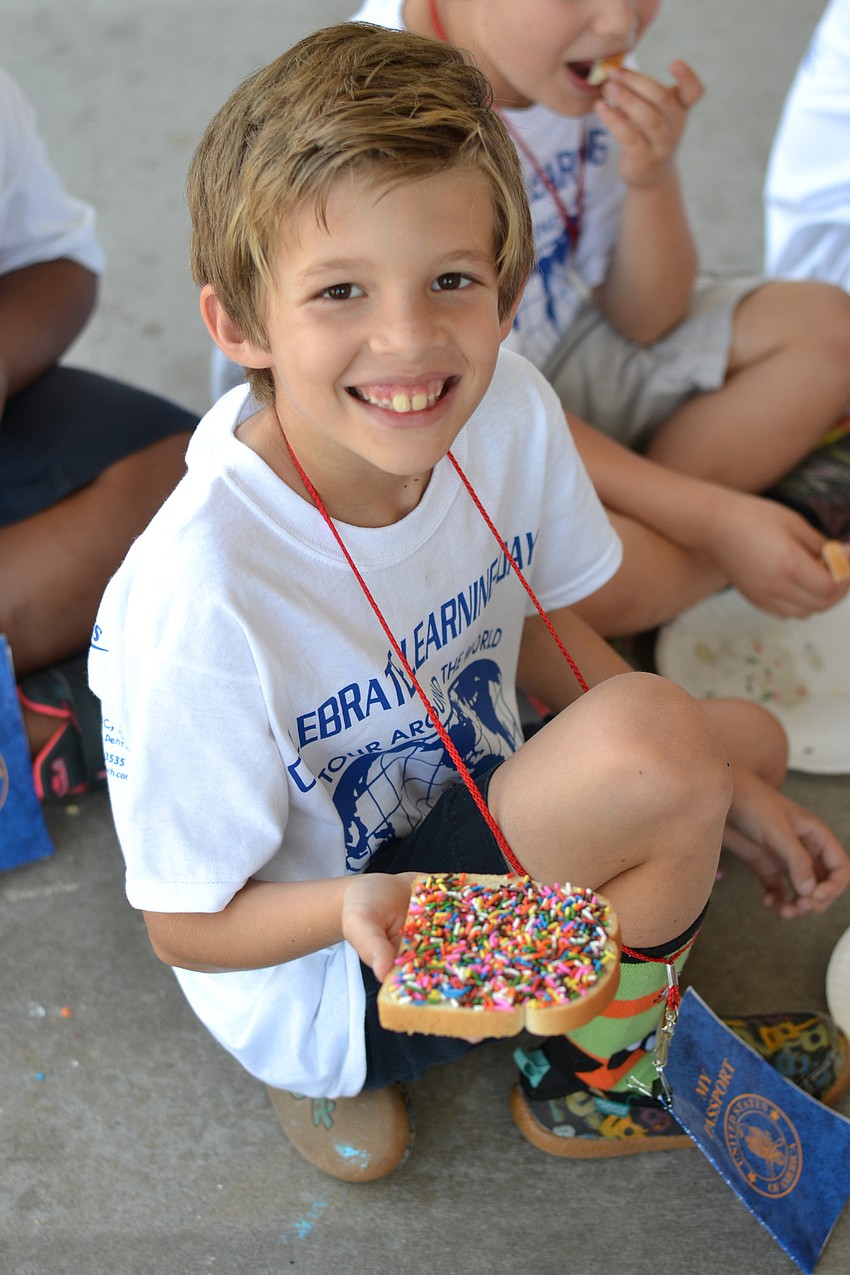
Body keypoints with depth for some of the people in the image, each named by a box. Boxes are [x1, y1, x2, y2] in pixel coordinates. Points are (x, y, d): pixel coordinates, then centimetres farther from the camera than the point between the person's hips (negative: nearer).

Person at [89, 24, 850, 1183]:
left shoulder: (509, 412, -16)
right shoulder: (205, 596, -34)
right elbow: (187, 926, -20)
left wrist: (722, 786, -3)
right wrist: (357, 907, -40)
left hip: (449, 808, 8)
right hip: (309, 974, -7)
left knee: (750, 734, 14)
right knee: (648, 733, -26)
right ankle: (596, 1083, 6)